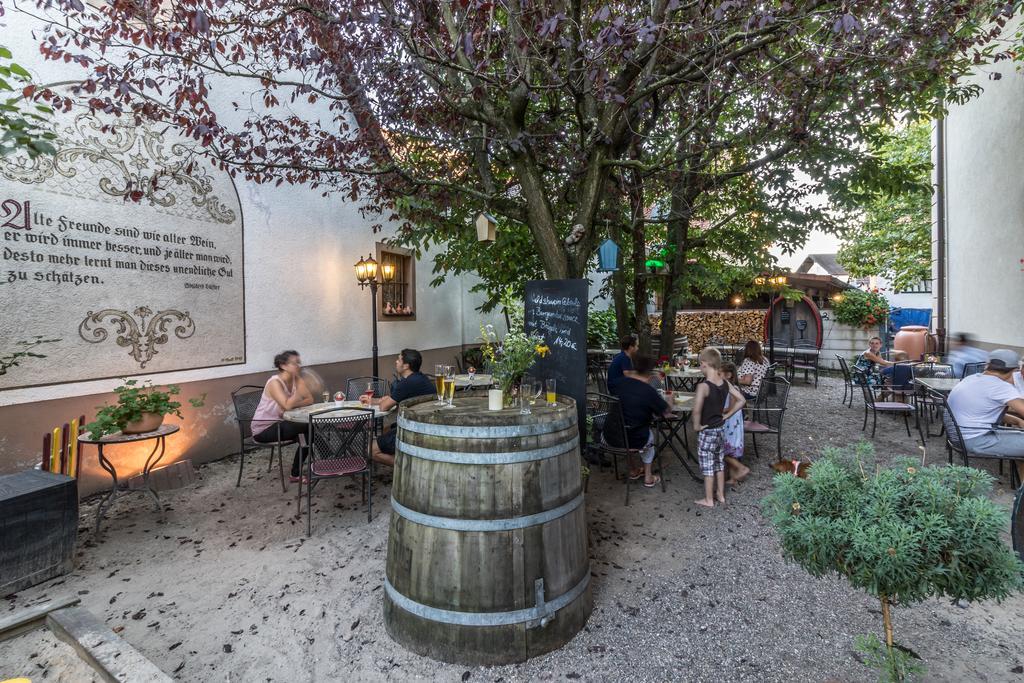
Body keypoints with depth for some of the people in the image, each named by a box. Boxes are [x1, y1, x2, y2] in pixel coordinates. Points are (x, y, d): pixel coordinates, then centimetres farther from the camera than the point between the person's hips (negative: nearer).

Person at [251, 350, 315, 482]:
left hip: (279, 424, 7)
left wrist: (295, 405, -25)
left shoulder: (296, 379, 0)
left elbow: (310, 400, -8)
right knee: (306, 427, -21)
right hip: (263, 429, -7)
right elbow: (287, 405, -34)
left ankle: (296, 474, 1)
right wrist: (301, 385, -31)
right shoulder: (275, 382, -21)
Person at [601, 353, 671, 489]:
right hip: (633, 440, -4)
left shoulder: (622, 382, 0)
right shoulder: (649, 391, -16)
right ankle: (648, 477, 35)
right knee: (649, 436, 29)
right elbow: (667, 413, -6)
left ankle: (633, 471, 41)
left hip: (609, 437, 4)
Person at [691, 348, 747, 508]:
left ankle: (709, 500, 19)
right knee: (719, 463, 21)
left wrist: (696, 426, -18)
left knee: (708, 467, 7)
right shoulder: (725, 383, -4)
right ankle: (720, 494, 34)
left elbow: (697, 411, -35)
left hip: (707, 432, -7)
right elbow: (741, 400, 3)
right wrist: (727, 415, 7)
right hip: (721, 429, 7)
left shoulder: (703, 386, -26)